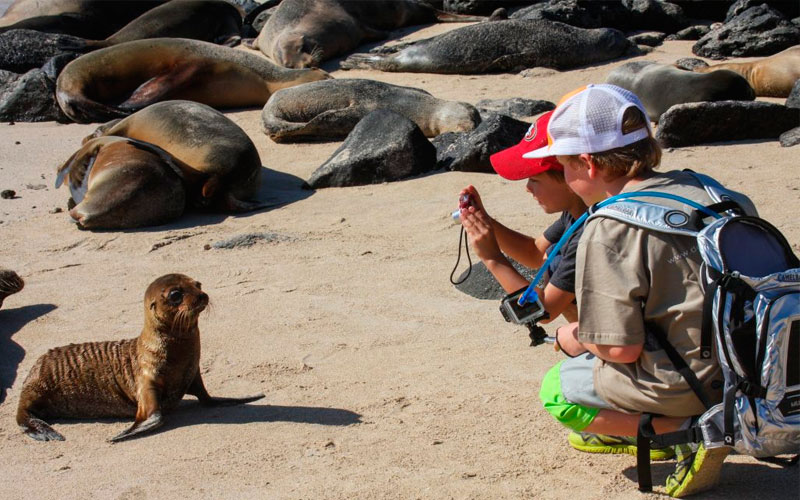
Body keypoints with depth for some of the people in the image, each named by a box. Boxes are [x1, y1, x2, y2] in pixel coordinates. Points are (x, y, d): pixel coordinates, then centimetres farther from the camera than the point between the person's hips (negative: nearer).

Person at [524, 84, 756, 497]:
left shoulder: (607, 231, -19)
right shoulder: (692, 186, 2)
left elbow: (622, 348, -20)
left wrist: (576, 340, 5)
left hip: (687, 383, -8)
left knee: (557, 390, 11)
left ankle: (687, 431, -3)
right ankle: (623, 429, 24)